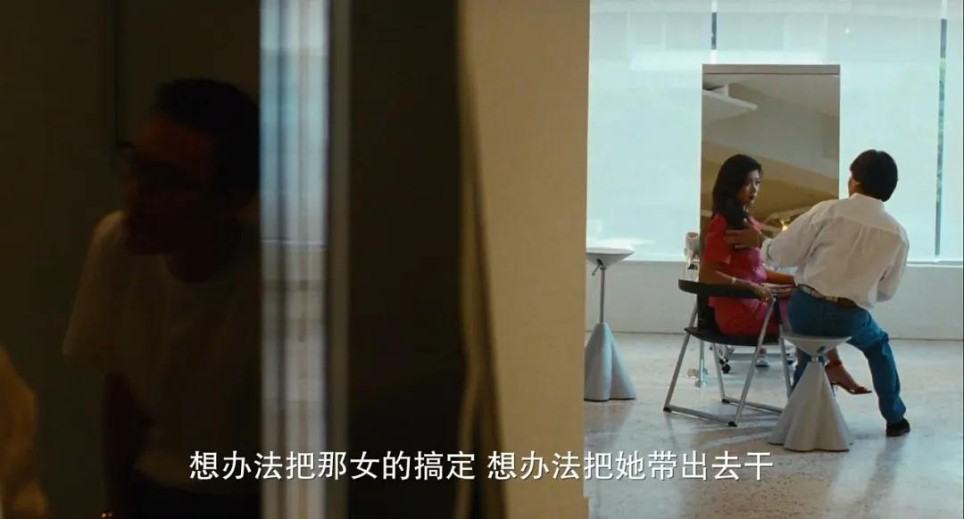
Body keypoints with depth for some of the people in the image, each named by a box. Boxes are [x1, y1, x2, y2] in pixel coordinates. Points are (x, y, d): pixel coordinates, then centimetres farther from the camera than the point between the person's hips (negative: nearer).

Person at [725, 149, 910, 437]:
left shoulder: (827, 211, -10)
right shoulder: (897, 234, -2)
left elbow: (783, 253, -5)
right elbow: (886, 291, 8)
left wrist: (759, 241, 15)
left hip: (805, 310, 0)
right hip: (850, 318, 0)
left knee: (815, 329, 35)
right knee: (878, 345, 32)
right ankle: (894, 418, 38)